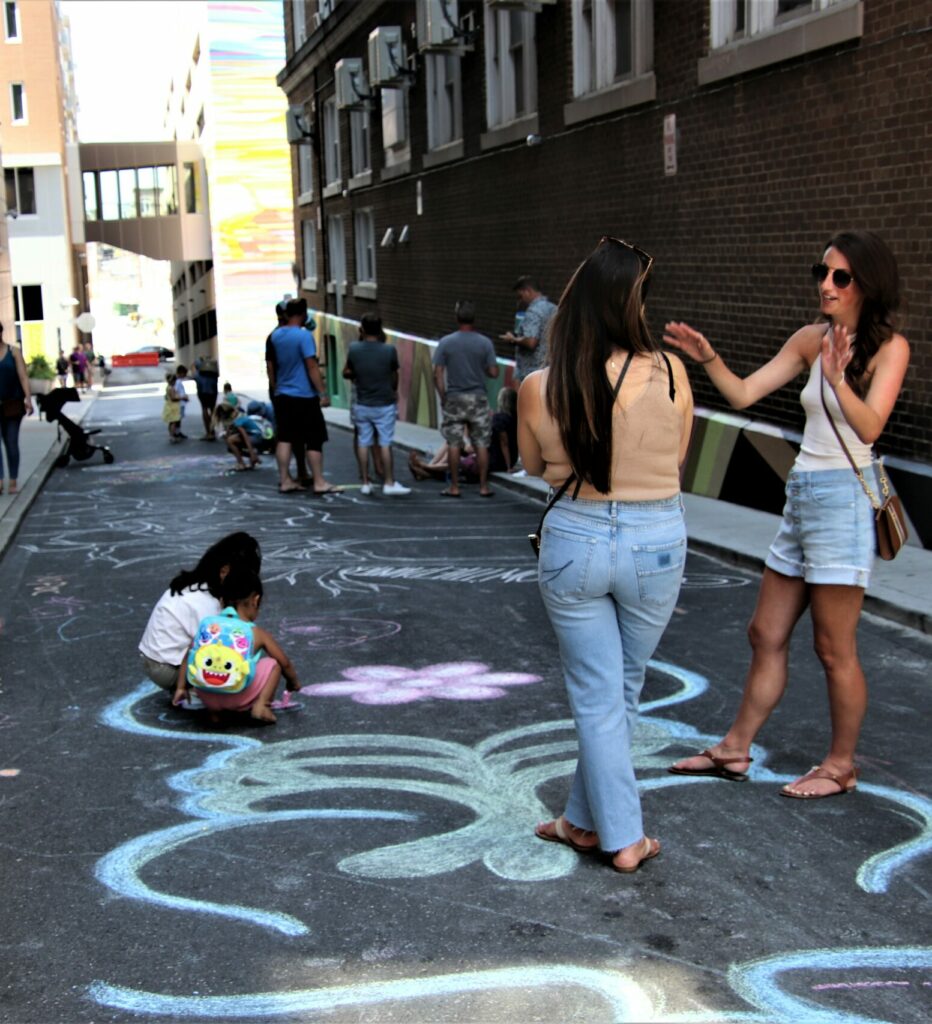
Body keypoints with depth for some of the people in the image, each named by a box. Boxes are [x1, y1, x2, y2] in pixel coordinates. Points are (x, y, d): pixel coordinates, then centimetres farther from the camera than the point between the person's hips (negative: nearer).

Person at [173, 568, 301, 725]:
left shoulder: (206, 623, 12)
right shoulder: (256, 633, 6)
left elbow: (188, 658, 12)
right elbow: (285, 663, 15)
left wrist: (181, 688, 21)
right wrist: (293, 682, 34)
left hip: (206, 696, 3)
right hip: (237, 698, -3)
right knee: (273, 664, 16)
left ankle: (214, 709, 17)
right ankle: (260, 706, -2)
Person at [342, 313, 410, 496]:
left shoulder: (354, 349, -7)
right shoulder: (389, 350, -12)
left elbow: (346, 373, 8)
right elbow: (394, 377, 3)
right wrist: (394, 392, 22)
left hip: (362, 405, 2)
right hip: (384, 405, -2)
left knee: (363, 443, 9)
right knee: (385, 444, 4)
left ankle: (365, 483, 12)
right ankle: (389, 483, 7)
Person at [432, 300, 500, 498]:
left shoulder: (446, 343, -5)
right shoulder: (485, 343, -5)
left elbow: (437, 374, -7)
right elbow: (494, 372, -4)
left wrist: (443, 397, 3)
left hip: (454, 399, 0)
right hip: (478, 398, 0)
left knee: (454, 444, 6)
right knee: (481, 444, 6)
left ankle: (454, 487, 10)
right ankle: (484, 486, 10)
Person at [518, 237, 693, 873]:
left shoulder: (539, 389, -11)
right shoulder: (668, 373, -13)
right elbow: (678, 455, 2)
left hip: (574, 540, 0)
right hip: (655, 541, 0)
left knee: (596, 696, 12)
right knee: (622, 692, 18)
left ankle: (621, 837, 18)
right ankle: (587, 820, 32)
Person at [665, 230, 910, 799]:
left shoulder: (889, 347, -10)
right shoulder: (812, 339, 8)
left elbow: (870, 427, -23)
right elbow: (744, 394, 5)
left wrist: (838, 381, -40)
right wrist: (707, 358, -11)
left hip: (844, 499, -7)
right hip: (802, 494, 7)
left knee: (835, 650, 2)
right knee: (767, 636, 14)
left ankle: (841, 767, 18)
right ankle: (736, 750, 26)